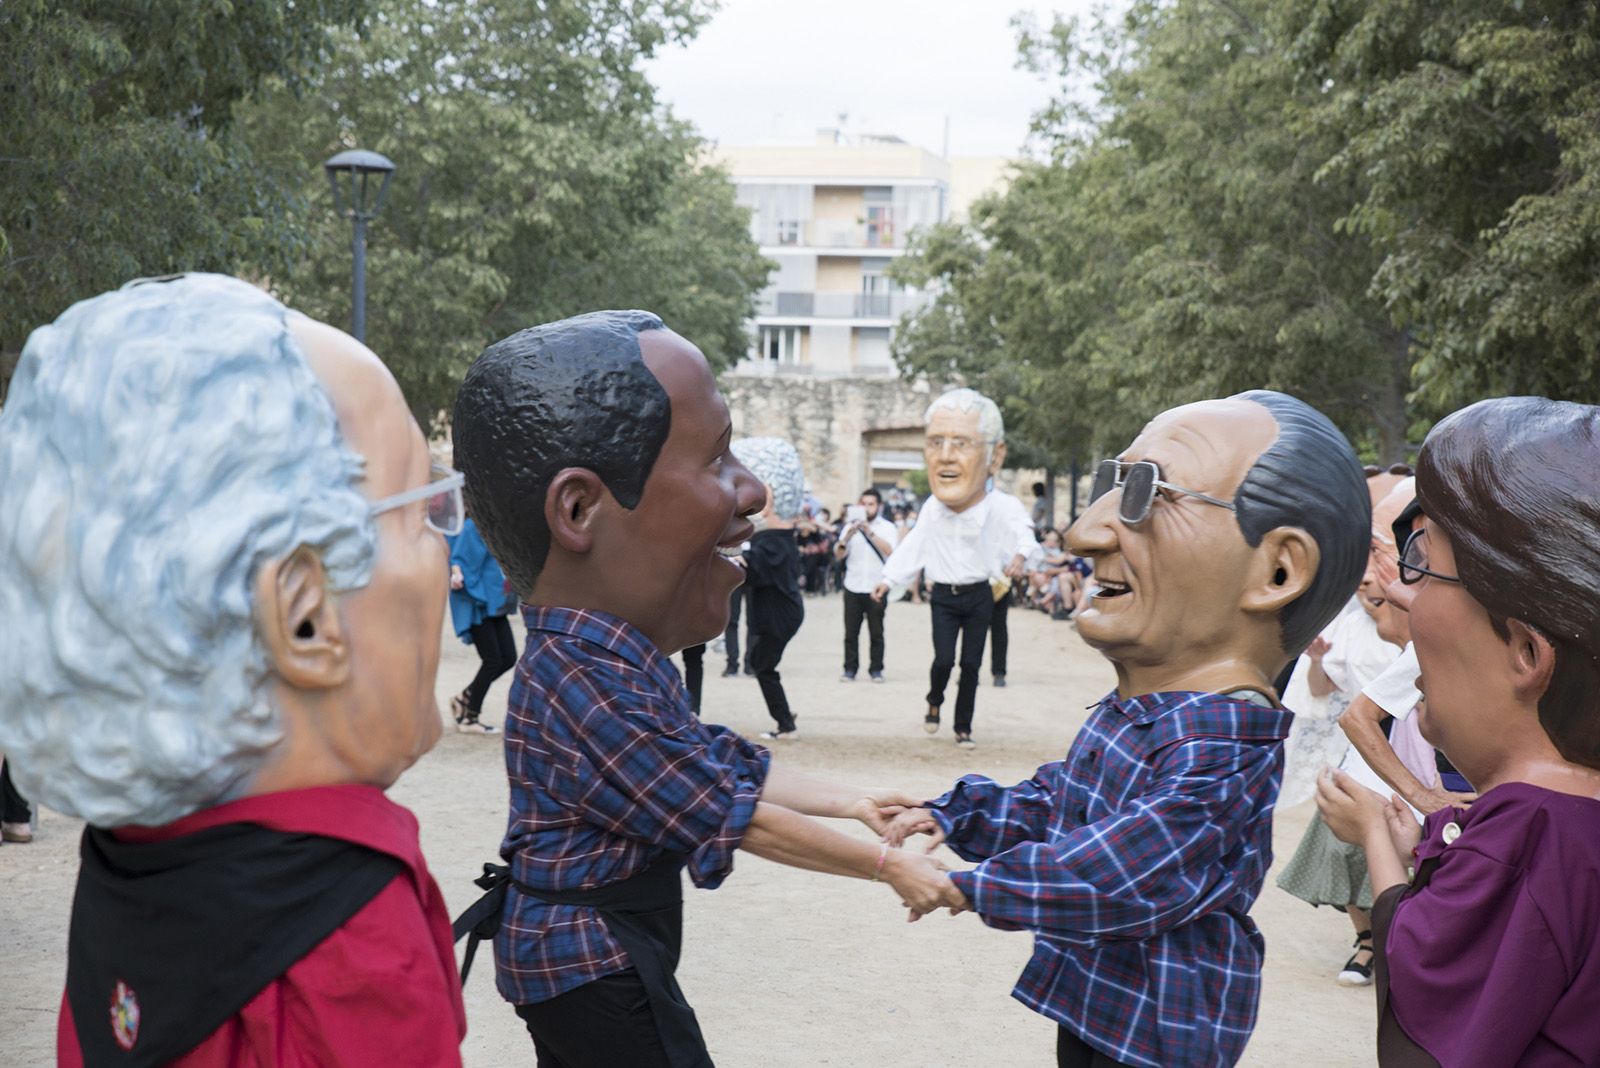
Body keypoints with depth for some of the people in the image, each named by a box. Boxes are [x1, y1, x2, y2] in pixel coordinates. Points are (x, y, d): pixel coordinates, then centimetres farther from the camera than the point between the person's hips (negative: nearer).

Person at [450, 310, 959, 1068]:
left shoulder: (621, 659, 0)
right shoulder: (589, 690, -31)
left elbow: (719, 762, 10)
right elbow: (732, 817, -23)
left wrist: (850, 802, 12)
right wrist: (890, 866, -13)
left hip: (592, 949, 9)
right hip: (593, 962, -9)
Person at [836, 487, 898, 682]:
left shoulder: (887, 528, 3)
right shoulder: (851, 526, 9)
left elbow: (890, 551, -15)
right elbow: (839, 554, 0)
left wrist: (870, 532, -25)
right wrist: (847, 538, -20)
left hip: (876, 589, -2)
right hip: (853, 587, 2)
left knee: (876, 633, 2)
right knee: (851, 632, 1)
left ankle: (876, 669, 9)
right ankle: (850, 669, 6)